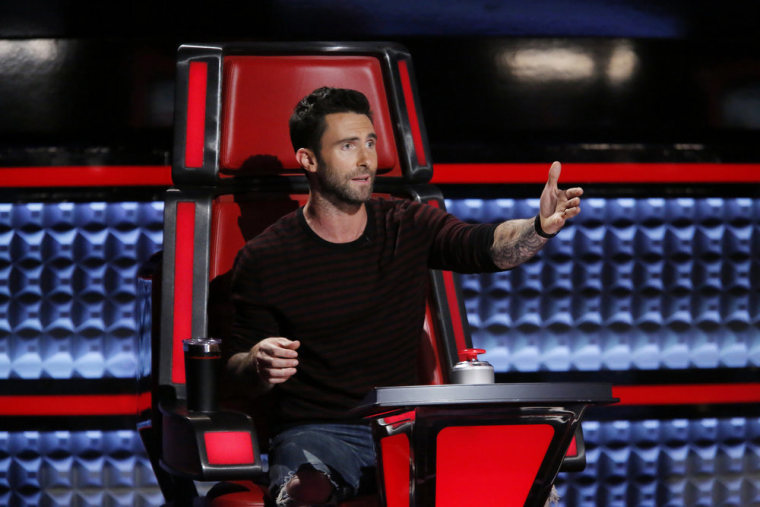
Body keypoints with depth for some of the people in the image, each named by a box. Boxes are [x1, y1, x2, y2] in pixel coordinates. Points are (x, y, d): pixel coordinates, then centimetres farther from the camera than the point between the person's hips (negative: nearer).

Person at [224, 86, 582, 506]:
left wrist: (540, 228, -33)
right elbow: (234, 361, 4)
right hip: (315, 429, -3)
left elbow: (486, 247, -10)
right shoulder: (264, 259, -1)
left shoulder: (410, 227, 7)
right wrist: (258, 366, -22)